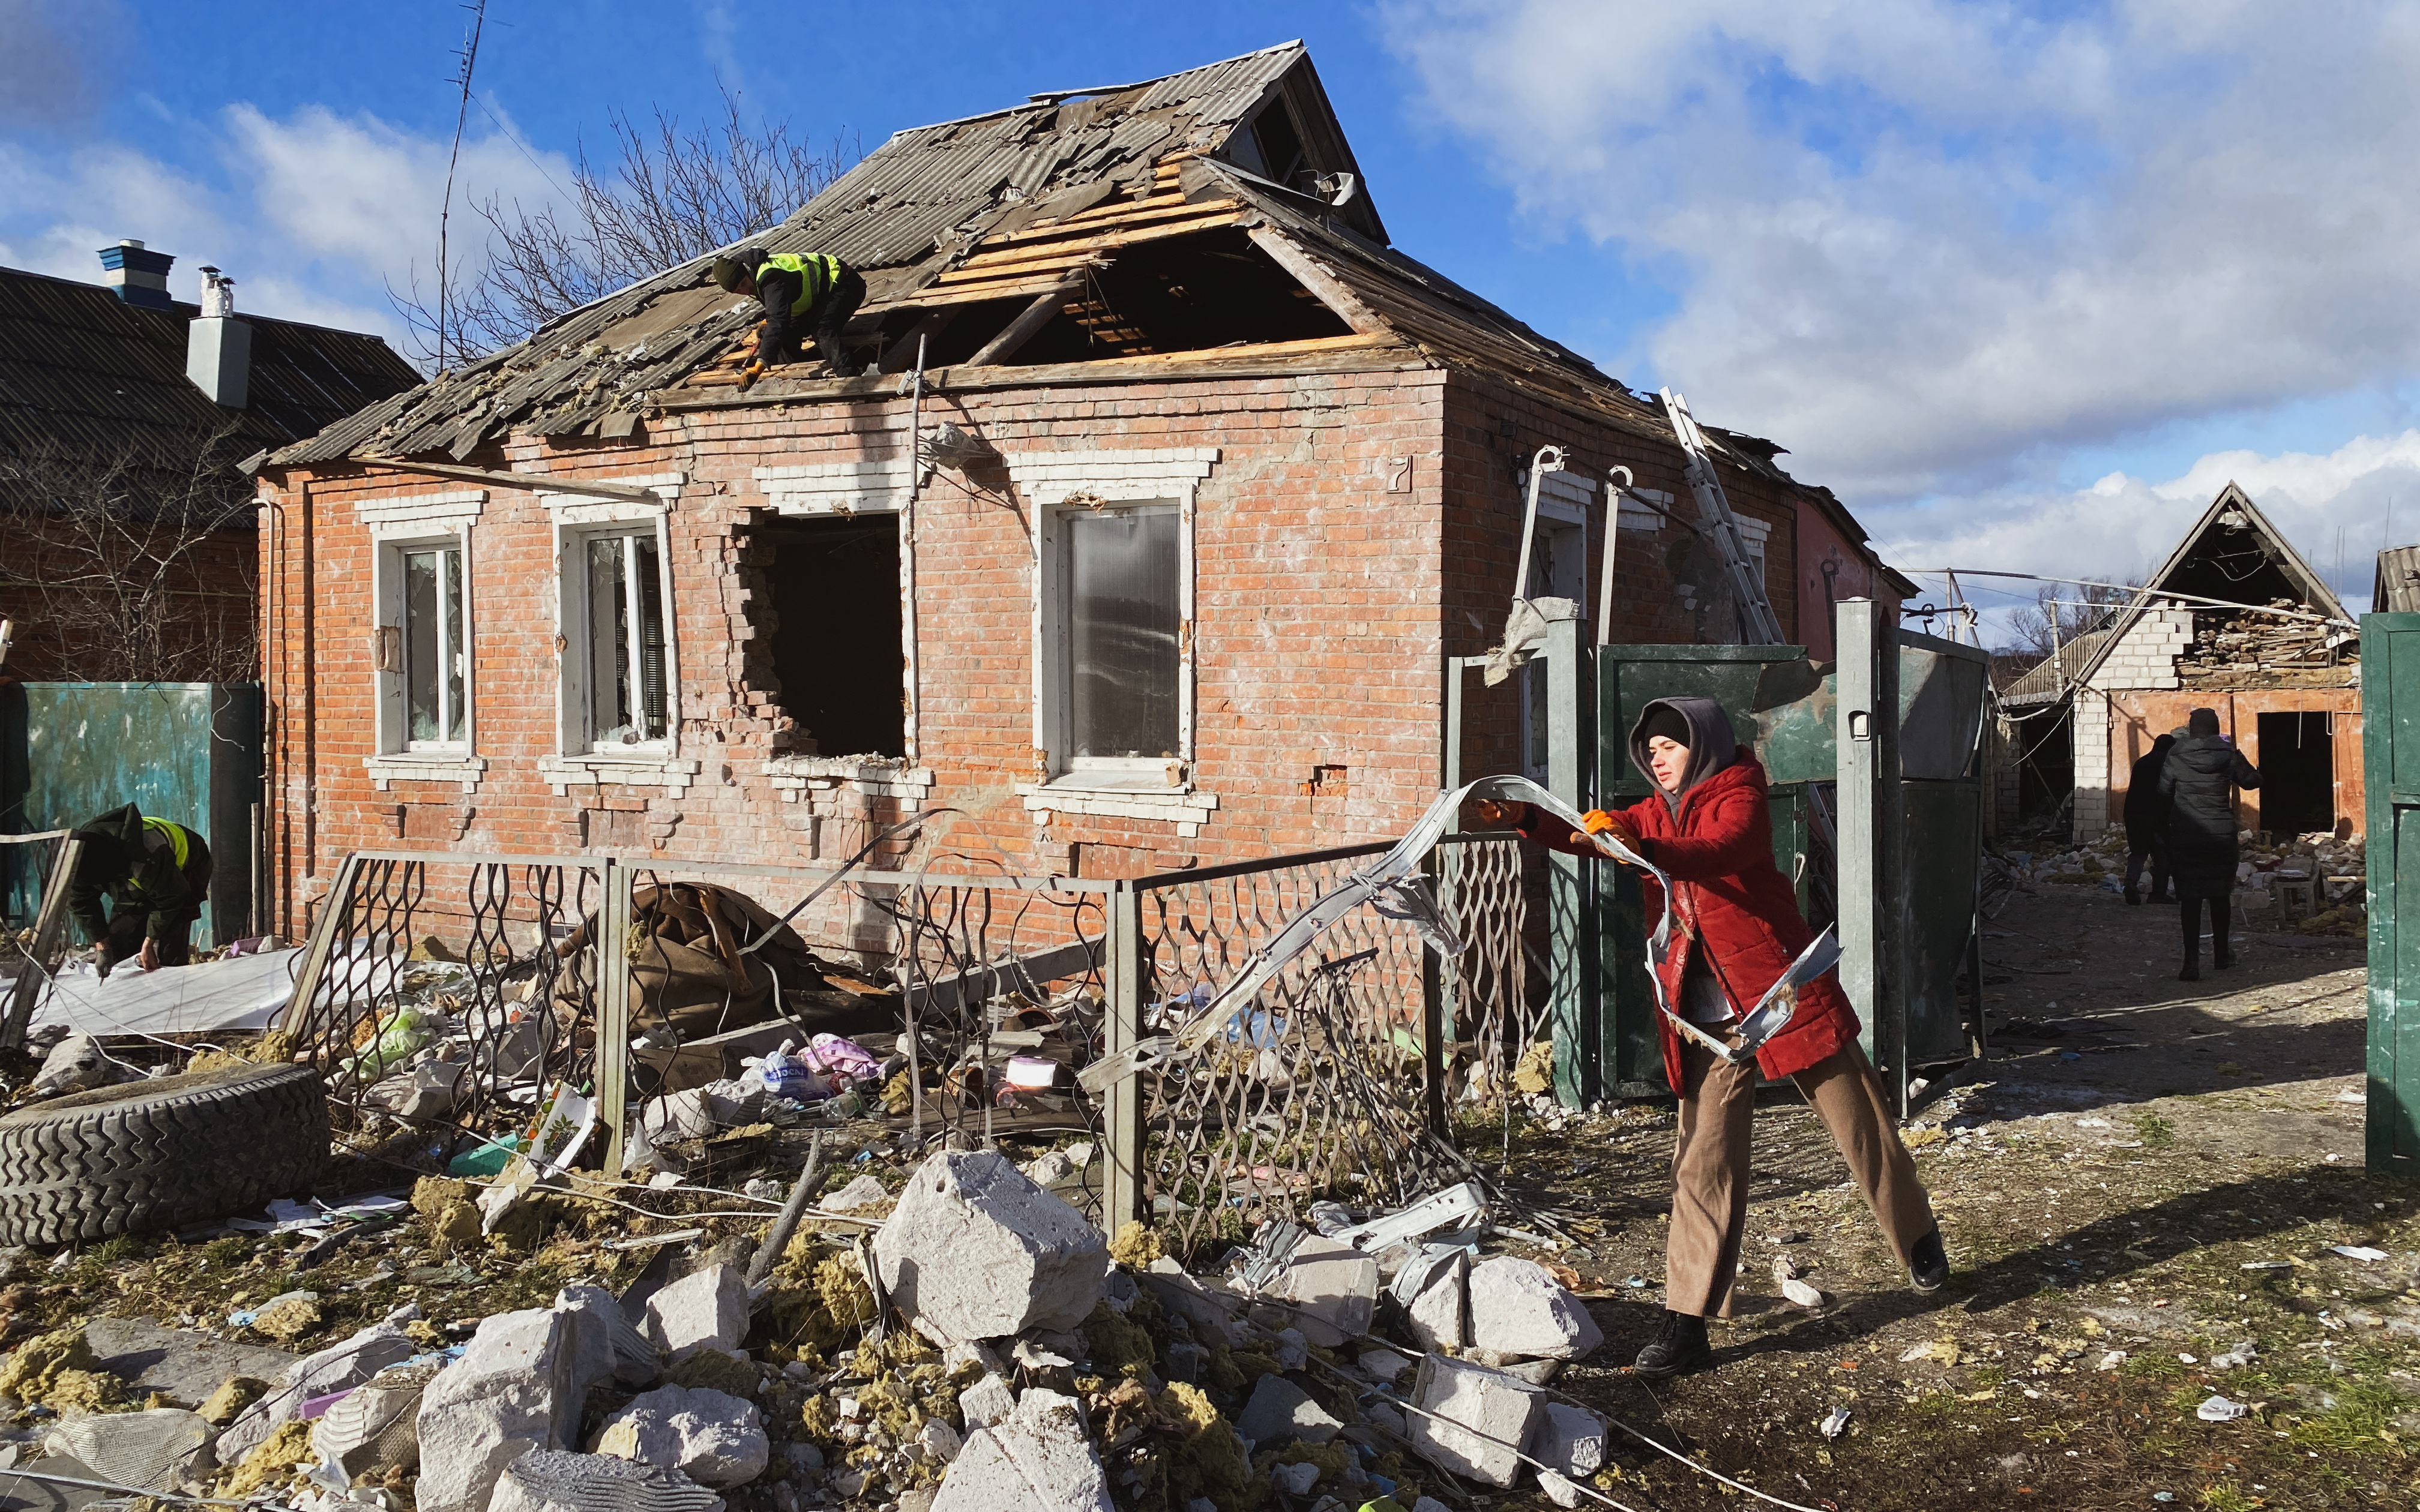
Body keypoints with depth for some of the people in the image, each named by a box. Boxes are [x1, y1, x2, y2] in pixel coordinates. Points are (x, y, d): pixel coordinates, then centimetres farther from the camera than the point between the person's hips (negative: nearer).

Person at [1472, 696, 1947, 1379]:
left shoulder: (1739, 795, -8)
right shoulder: (1654, 812, 12)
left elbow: (1721, 850, -29)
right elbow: (1593, 836, -2)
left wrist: (1640, 849, -46)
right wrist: (1526, 819, -21)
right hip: (1709, 1021, 5)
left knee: (1862, 1129, 12)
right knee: (1704, 1163, 0)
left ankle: (1918, 1239, 38)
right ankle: (1686, 1321, 2)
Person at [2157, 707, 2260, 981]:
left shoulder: (2176, 756, -6)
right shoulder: (2228, 754, -4)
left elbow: (2163, 794, -1)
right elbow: (2253, 780, 12)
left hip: (2185, 837, -1)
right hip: (2222, 834, 2)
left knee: (2191, 898, 0)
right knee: (2220, 894, 17)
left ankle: (2192, 961, -9)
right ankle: (2221, 953, 31)